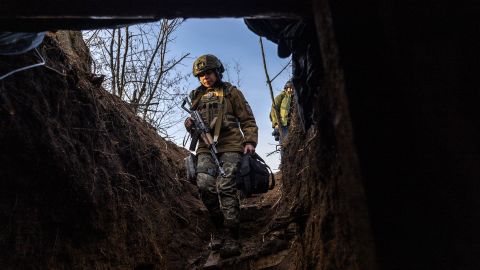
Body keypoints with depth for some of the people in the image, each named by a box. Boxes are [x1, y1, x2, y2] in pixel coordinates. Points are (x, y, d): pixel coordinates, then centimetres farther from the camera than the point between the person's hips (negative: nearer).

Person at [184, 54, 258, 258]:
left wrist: (250, 141, -9)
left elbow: (247, 120, 7)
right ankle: (220, 229, 0)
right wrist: (190, 125, 5)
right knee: (204, 186, -17)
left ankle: (232, 238, -13)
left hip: (230, 145, -4)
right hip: (206, 147, 4)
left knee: (225, 187, -18)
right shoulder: (197, 97, 22)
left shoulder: (230, 92, 11)